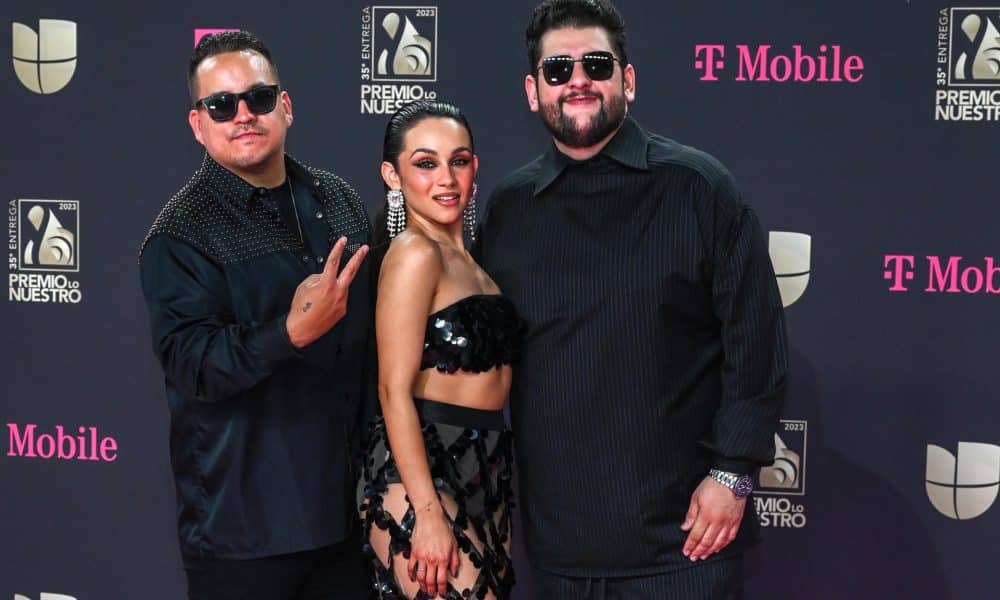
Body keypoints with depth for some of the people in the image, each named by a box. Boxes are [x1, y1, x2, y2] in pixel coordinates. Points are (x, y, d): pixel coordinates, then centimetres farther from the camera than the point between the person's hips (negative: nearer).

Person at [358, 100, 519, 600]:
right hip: (422, 473, -8)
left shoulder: (467, 259, 14)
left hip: (482, 477, 9)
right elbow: (395, 389, -16)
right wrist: (427, 512, -21)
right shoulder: (414, 253, -11)